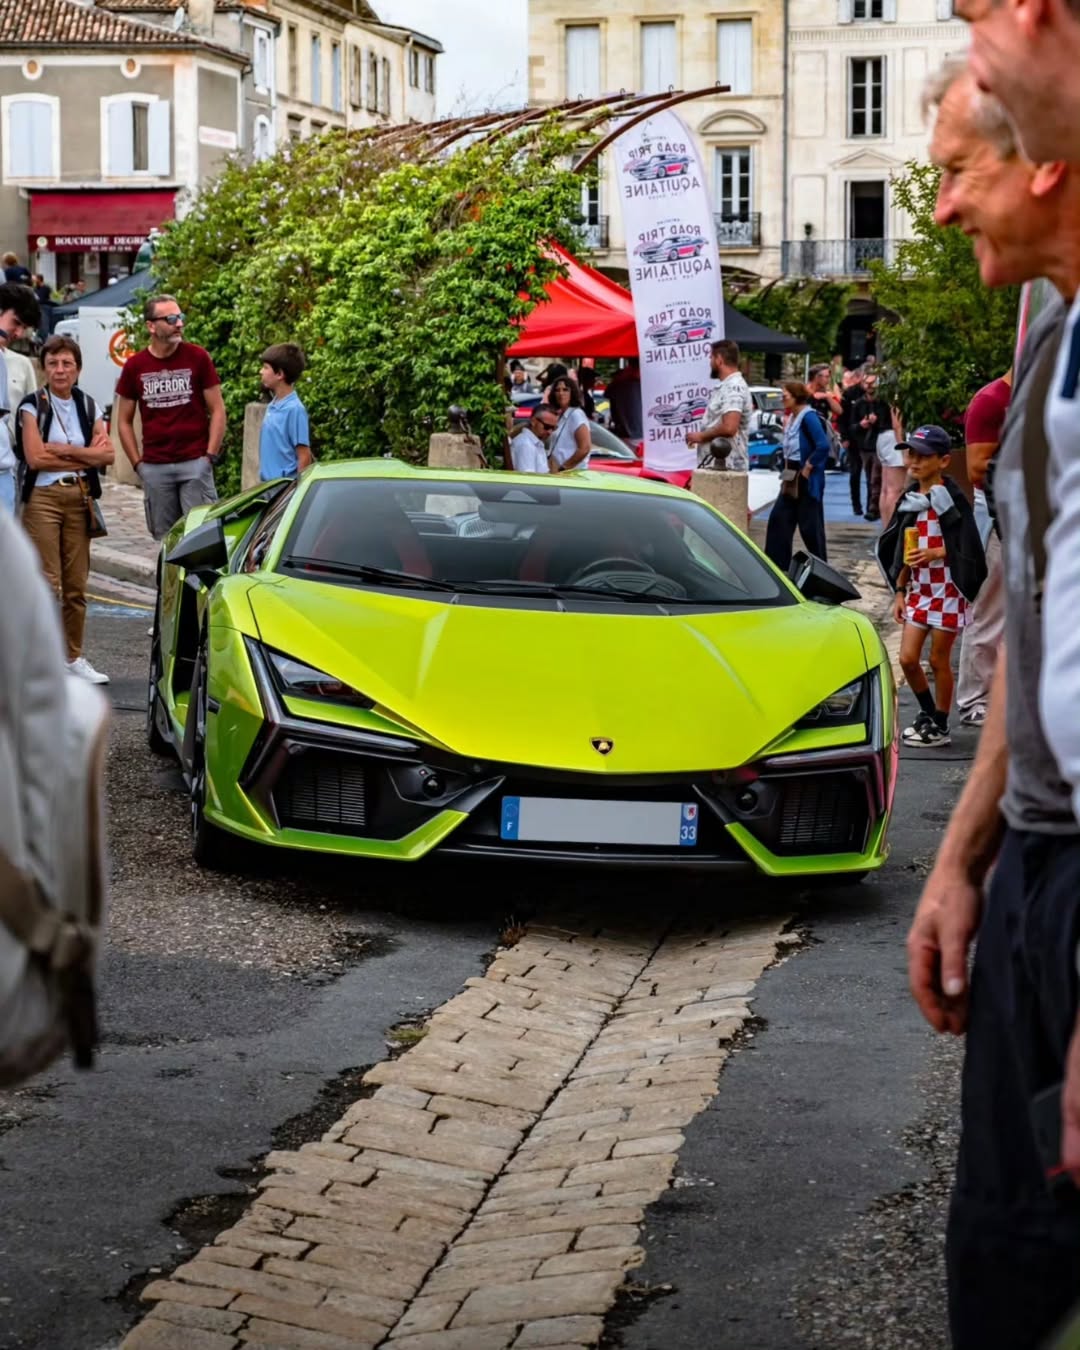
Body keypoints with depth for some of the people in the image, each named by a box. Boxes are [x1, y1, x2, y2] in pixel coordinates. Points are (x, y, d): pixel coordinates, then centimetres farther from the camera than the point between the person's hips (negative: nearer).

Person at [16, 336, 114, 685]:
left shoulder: (88, 406, 12)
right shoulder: (33, 405, -1)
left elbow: (107, 454, 1)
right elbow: (35, 457, -11)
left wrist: (65, 450, -11)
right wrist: (86, 455, -5)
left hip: (80, 498, 4)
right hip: (43, 498, -4)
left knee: (77, 584, 5)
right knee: (47, 583, -10)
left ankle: (73, 657, 15)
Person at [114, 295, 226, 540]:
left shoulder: (197, 358, 1)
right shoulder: (134, 366, 6)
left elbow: (217, 410, 2)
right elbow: (124, 421, 12)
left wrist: (210, 456, -5)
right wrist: (137, 463, 4)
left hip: (195, 464, -2)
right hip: (154, 469, 2)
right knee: (164, 538, 7)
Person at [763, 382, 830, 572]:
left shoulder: (808, 417, -18)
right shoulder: (792, 417, 9)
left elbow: (823, 446, -26)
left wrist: (807, 468, -19)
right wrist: (787, 468, 9)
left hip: (806, 480, -9)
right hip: (792, 478, 9)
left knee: (810, 526, -1)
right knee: (779, 519, 9)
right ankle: (777, 564, 16)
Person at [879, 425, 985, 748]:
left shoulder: (951, 498, -11)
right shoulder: (910, 499, 9)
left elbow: (968, 549, -14)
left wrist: (935, 554, -25)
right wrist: (899, 592, 12)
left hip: (947, 590, -6)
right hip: (918, 589, 6)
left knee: (939, 660, 1)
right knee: (907, 658, 3)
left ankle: (940, 726, 13)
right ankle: (928, 714, 22)